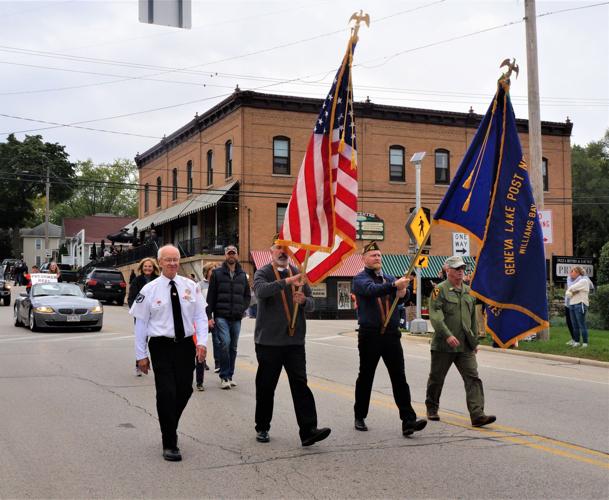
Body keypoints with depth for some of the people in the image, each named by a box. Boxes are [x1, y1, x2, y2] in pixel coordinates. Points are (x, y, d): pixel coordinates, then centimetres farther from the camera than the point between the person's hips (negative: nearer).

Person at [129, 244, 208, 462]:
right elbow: (141, 323, 0)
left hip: (186, 344, 3)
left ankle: (169, 427, 36)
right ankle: (169, 444, 5)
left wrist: (202, 342, -9)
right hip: (161, 346, -3)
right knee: (166, 393, -7)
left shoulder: (191, 287, 4)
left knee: (184, 390, 9)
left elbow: (200, 316, 5)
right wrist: (141, 355, -1)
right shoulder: (150, 290, -3)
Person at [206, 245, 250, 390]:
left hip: (236, 318, 4)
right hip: (221, 316, -4)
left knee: (233, 347, 9)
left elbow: (247, 295, 19)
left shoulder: (242, 275, 12)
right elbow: (210, 296, 0)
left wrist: (242, 309, 4)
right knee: (225, 342, -17)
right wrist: (209, 316, -7)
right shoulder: (217, 273, 2)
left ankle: (229, 375, 19)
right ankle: (224, 376, -8)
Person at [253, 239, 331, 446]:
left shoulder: (298, 273, 11)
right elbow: (261, 290, -24)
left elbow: (311, 304, 11)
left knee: (300, 384, -5)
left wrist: (304, 300, -13)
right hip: (269, 340, -2)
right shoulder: (263, 273, 0)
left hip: (295, 340, 3)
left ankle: (308, 430, -8)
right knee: (266, 386, 7)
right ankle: (262, 428, 22)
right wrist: (287, 282, -36)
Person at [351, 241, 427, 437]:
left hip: (392, 335, 4)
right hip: (370, 335, -3)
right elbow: (372, 290, -24)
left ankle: (408, 421, -8)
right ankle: (360, 417, 24)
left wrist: (403, 291, -29)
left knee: (399, 378, -3)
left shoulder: (390, 279, 13)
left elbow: (402, 295, -5)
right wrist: (395, 285, -38)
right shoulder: (360, 279, -2)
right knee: (365, 377, 9)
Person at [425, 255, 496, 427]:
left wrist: (474, 341, 19)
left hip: (466, 346, 5)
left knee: (473, 378, -8)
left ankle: (477, 415, -13)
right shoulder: (439, 290, -7)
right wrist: (447, 335, -27)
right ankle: (432, 409, 29)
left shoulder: (468, 291, 14)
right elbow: (435, 316, -17)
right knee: (436, 378, 9)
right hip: (443, 345, -5)